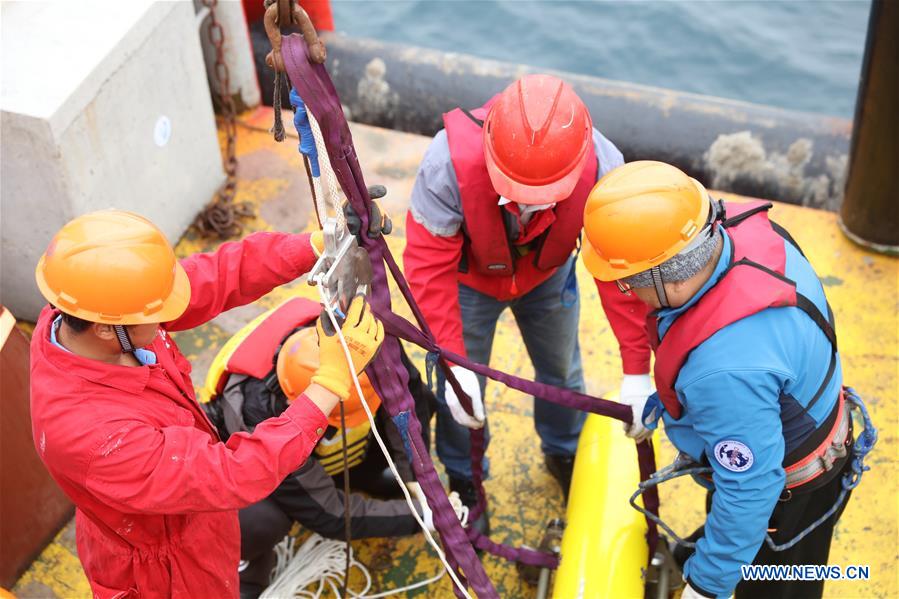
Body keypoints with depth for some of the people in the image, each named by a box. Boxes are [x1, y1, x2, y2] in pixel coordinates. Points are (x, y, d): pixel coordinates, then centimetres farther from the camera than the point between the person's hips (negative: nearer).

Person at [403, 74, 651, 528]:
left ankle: (563, 455, 52)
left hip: (548, 275, 2)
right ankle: (463, 481, 39)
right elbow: (429, 266, -34)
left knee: (562, 372, 20)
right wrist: (454, 363, -37)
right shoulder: (449, 162, -43)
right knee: (461, 391, 8)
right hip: (469, 276, -2)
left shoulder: (601, 167, -39)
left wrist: (636, 372, -27)